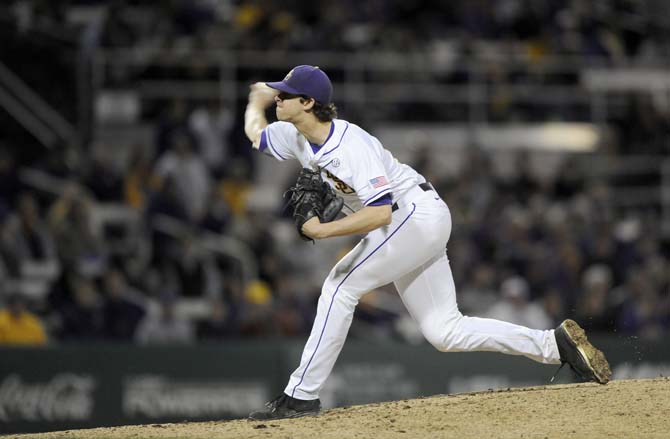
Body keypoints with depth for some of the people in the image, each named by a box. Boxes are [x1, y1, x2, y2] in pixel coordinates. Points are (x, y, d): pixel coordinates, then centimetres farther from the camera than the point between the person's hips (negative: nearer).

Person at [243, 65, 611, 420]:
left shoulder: (351, 145, -25)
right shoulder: (297, 138, 1)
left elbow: (380, 213, -34)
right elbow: (256, 132, 25)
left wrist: (323, 230, -33)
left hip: (418, 215, -10)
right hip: (417, 226, 10)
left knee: (340, 285, -16)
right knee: (445, 333, 4)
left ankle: (301, 395, -14)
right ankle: (554, 344, 7)